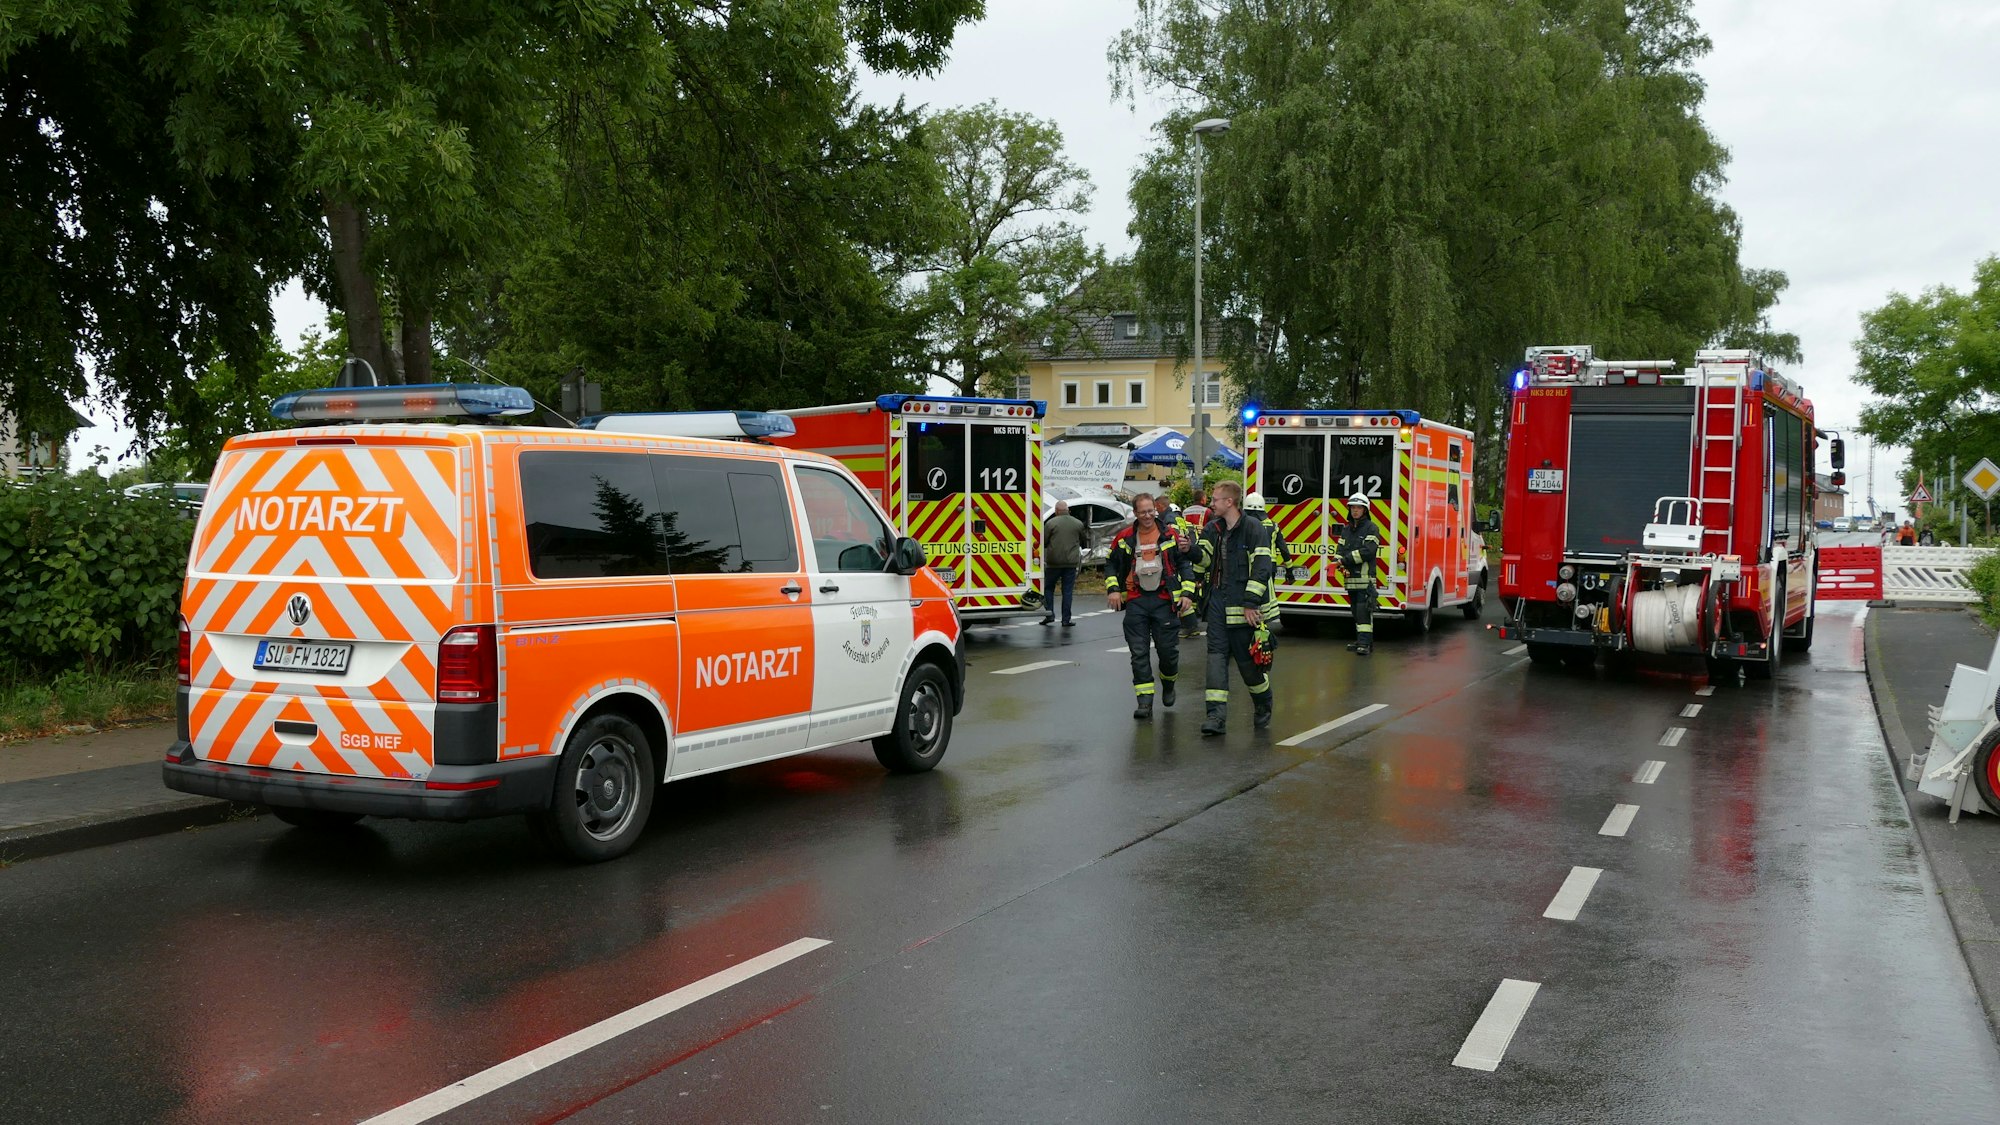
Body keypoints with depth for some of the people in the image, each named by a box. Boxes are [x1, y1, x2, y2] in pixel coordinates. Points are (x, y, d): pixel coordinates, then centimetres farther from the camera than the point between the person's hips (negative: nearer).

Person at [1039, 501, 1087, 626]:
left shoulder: (1051, 523, -7)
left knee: (1048, 588, 12)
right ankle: (1066, 619, 5)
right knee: (1068, 590, 6)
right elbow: (1083, 542, 17)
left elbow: (1043, 542, -4)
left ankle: (1049, 615, 5)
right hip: (1071, 562, 2)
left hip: (1054, 561, -2)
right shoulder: (1078, 523, 4)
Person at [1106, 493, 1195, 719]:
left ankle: (1168, 684, 33)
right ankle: (1145, 701, -1)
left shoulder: (1170, 535, 3)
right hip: (1135, 601, 1)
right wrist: (1113, 589, -1)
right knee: (1139, 653, -3)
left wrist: (1186, 592, -3)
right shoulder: (1124, 537, 5)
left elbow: (1184, 564, 6)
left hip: (1164, 600, -1)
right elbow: (1111, 565, 14)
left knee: (1168, 648, 2)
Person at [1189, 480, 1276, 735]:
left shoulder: (1254, 529, -8)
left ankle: (1264, 707, 28)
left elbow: (1262, 568, -14)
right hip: (1217, 603, 6)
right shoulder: (1212, 529, 13)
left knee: (1248, 659, 3)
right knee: (1217, 656, -4)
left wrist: (1251, 603, -18)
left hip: (1242, 608, -6)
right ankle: (1217, 716, -7)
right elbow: (1203, 560, 10)